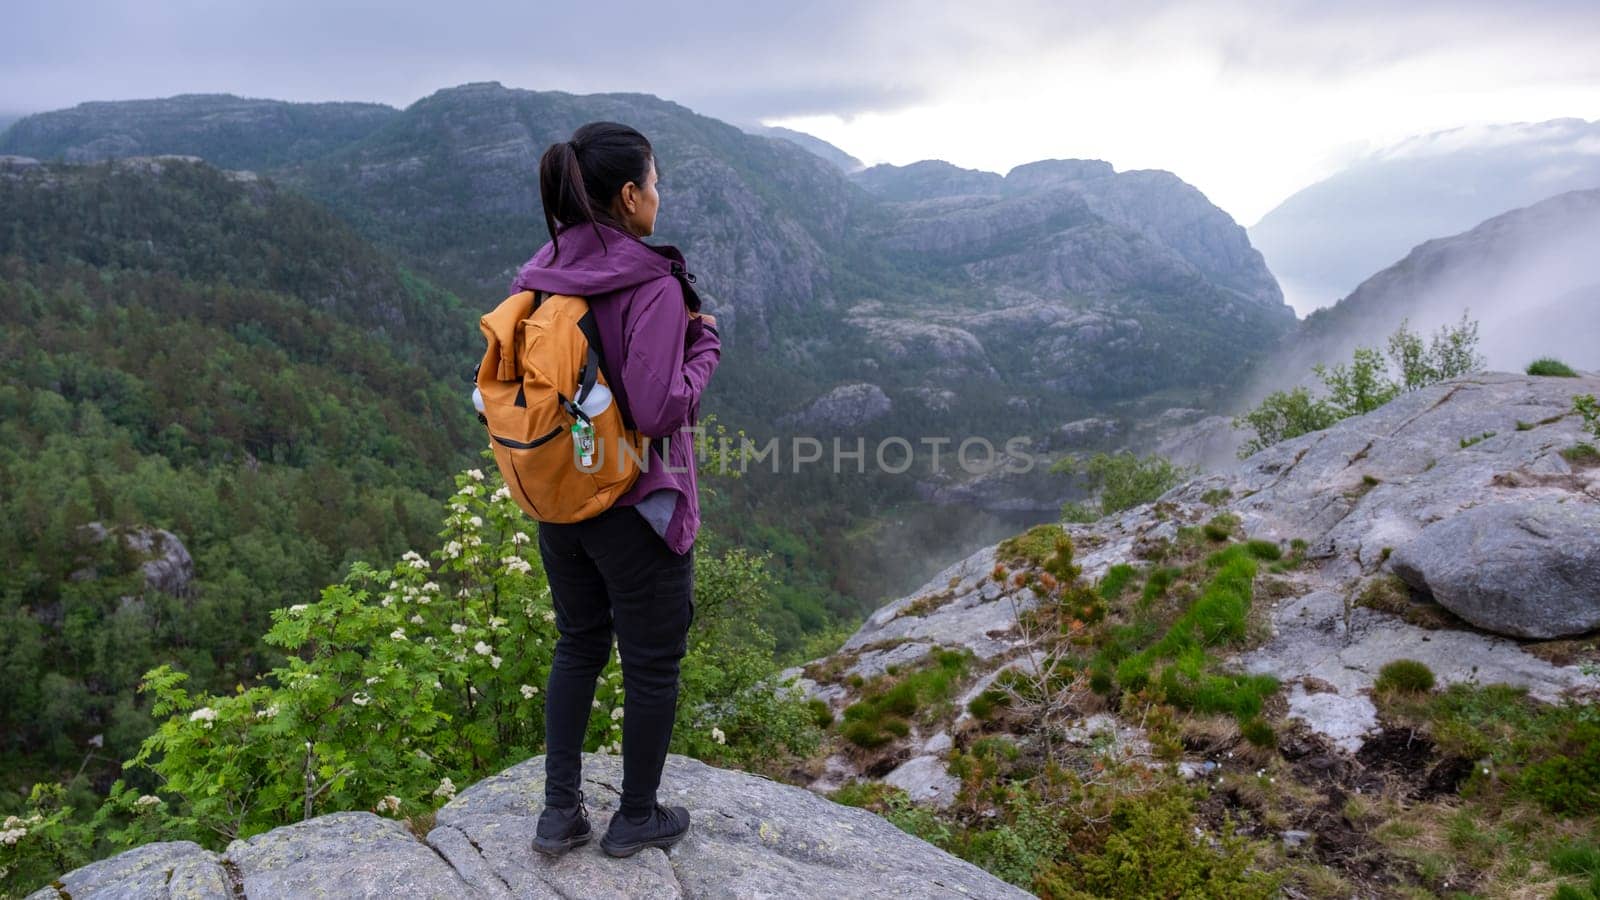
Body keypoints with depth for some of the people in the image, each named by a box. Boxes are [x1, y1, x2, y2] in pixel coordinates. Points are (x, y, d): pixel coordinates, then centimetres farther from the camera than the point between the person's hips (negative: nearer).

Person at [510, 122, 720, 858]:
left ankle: (560, 812, 30)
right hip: (638, 506, -6)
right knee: (652, 662, 13)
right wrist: (704, 342, -11)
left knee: (578, 645, 23)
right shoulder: (652, 286, -21)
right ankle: (636, 818, 30)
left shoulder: (537, 277, 0)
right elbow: (658, 409, -27)